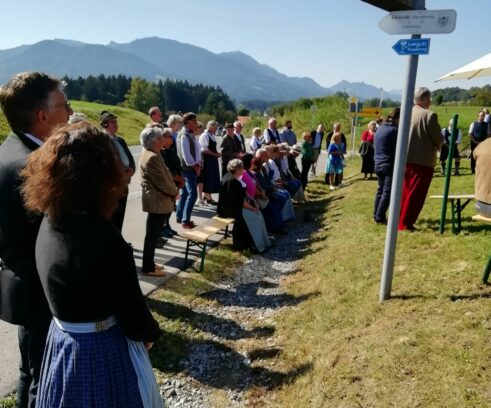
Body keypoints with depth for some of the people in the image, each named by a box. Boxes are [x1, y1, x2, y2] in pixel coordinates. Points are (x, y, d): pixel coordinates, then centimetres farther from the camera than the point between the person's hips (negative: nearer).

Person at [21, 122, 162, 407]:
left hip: (62, 342, 7)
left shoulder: (50, 222, -7)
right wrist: (151, 333, -1)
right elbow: (134, 320, -22)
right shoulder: (104, 239, -31)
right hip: (103, 350, -7)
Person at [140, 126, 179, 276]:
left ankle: (149, 263, 28)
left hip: (156, 199, 10)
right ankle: (148, 268, 10)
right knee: (152, 236, 0)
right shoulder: (152, 157, -22)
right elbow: (162, 182, -19)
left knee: (153, 235, 17)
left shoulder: (150, 153, 10)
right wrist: (175, 192, -6)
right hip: (157, 201, -10)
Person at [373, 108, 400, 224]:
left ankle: (376, 215, 19)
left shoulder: (380, 128, 12)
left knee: (380, 190, 15)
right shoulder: (395, 130, -12)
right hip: (390, 165, -8)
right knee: (387, 192, -3)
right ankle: (380, 217, -3)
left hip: (378, 164, 8)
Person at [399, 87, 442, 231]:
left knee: (406, 191, 17)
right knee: (416, 193, 1)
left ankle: (401, 220, 24)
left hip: (407, 158, 7)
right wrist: (438, 146, 12)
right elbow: (438, 137, -9)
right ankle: (405, 223, 2)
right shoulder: (429, 115, -13)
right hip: (423, 160, -7)